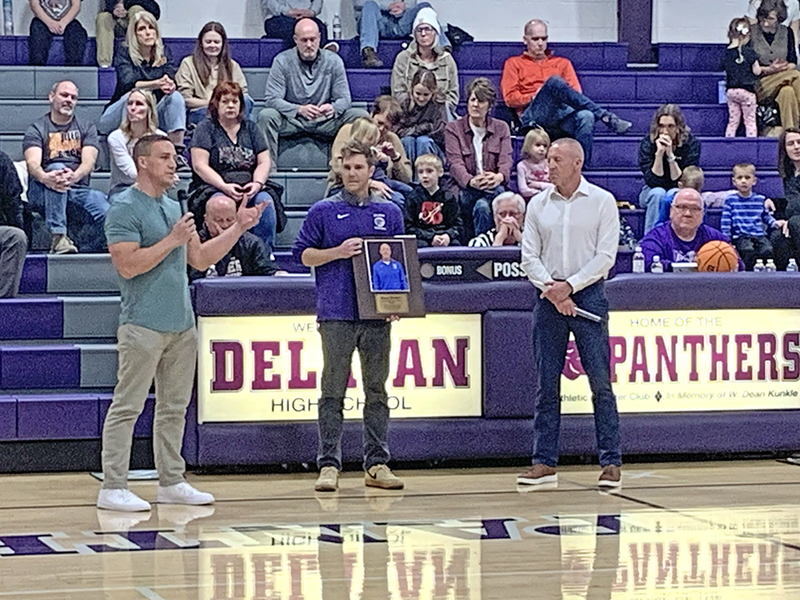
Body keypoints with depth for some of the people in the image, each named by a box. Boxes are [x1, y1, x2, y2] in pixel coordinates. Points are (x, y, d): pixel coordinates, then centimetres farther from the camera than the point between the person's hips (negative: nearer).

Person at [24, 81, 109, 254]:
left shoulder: (86, 128, 15)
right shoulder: (37, 129, 8)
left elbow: (89, 161, -4)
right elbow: (33, 163, -10)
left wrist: (75, 176, -29)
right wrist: (45, 177, -36)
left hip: (77, 190, 2)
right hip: (42, 193, -2)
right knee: (57, 167, -36)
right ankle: (58, 237, -43)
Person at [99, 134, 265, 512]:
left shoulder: (174, 208, 18)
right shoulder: (125, 208, -8)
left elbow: (200, 259, 20)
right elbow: (127, 265, -18)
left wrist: (238, 228, 14)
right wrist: (171, 241, -16)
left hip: (181, 325, 8)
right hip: (144, 325, -8)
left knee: (174, 407, 11)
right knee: (127, 407, -7)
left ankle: (171, 482, 18)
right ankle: (113, 488, -6)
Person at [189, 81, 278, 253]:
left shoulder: (251, 128, 19)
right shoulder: (206, 128, 7)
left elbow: (264, 162, 11)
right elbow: (199, 166, -4)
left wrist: (257, 183, -11)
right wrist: (224, 186, -19)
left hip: (250, 189, 3)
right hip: (213, 189, -3)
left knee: (265, 201, -30)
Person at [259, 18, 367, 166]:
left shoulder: (333, 61, 1)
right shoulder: (282, 61, -4)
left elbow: (344, 99, 1)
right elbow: (272, 99, -11)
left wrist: (333, 108, -26)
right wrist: (299, 109, -29)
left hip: (325, 121, 2)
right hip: (292, 120, -2)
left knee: (361, 115, -20)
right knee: (266, 115, -31)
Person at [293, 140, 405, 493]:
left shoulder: (390, 213, 13)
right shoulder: (324, 212, 5)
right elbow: (302, 255, 5)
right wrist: (338, 252, -9)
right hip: (337, 314, -3)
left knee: (377, 390, 5)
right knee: (333, 391, -2)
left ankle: (377, 464, 10)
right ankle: (329, 465, 0)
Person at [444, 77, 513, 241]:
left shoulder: (501, 128, 15)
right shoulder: (453, 128, 9)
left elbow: (506, 160, -1)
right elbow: (455, 162, -7)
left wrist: (499, 176, -29)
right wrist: (471, 181, -31)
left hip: (493, 186, 1)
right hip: (464, 191, -1)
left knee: (482, 206, -36)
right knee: (482, 206, -36)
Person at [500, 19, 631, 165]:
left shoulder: (562, 63, 30)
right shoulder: (514, 64, 23)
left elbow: (576, 92, 17)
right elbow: (510, 98, 9)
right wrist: (534, 97, -5)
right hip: (532, 116, -3)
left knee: (586, 116, -36)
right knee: (554, 81, -33)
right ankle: (605, 116, -39)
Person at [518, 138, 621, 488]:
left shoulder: (602, 202, 1)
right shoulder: (538, 205, 10)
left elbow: (605, 256, -5)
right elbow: (529, 256, 6)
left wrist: (570, 286, -13)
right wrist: (550, 288, -10)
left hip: (588, 295, -3)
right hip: (548, 299, 3)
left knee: (600, 382, -4)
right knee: (546, 385, 4)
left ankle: (611, 462, -1)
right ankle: (544, 462, 9)